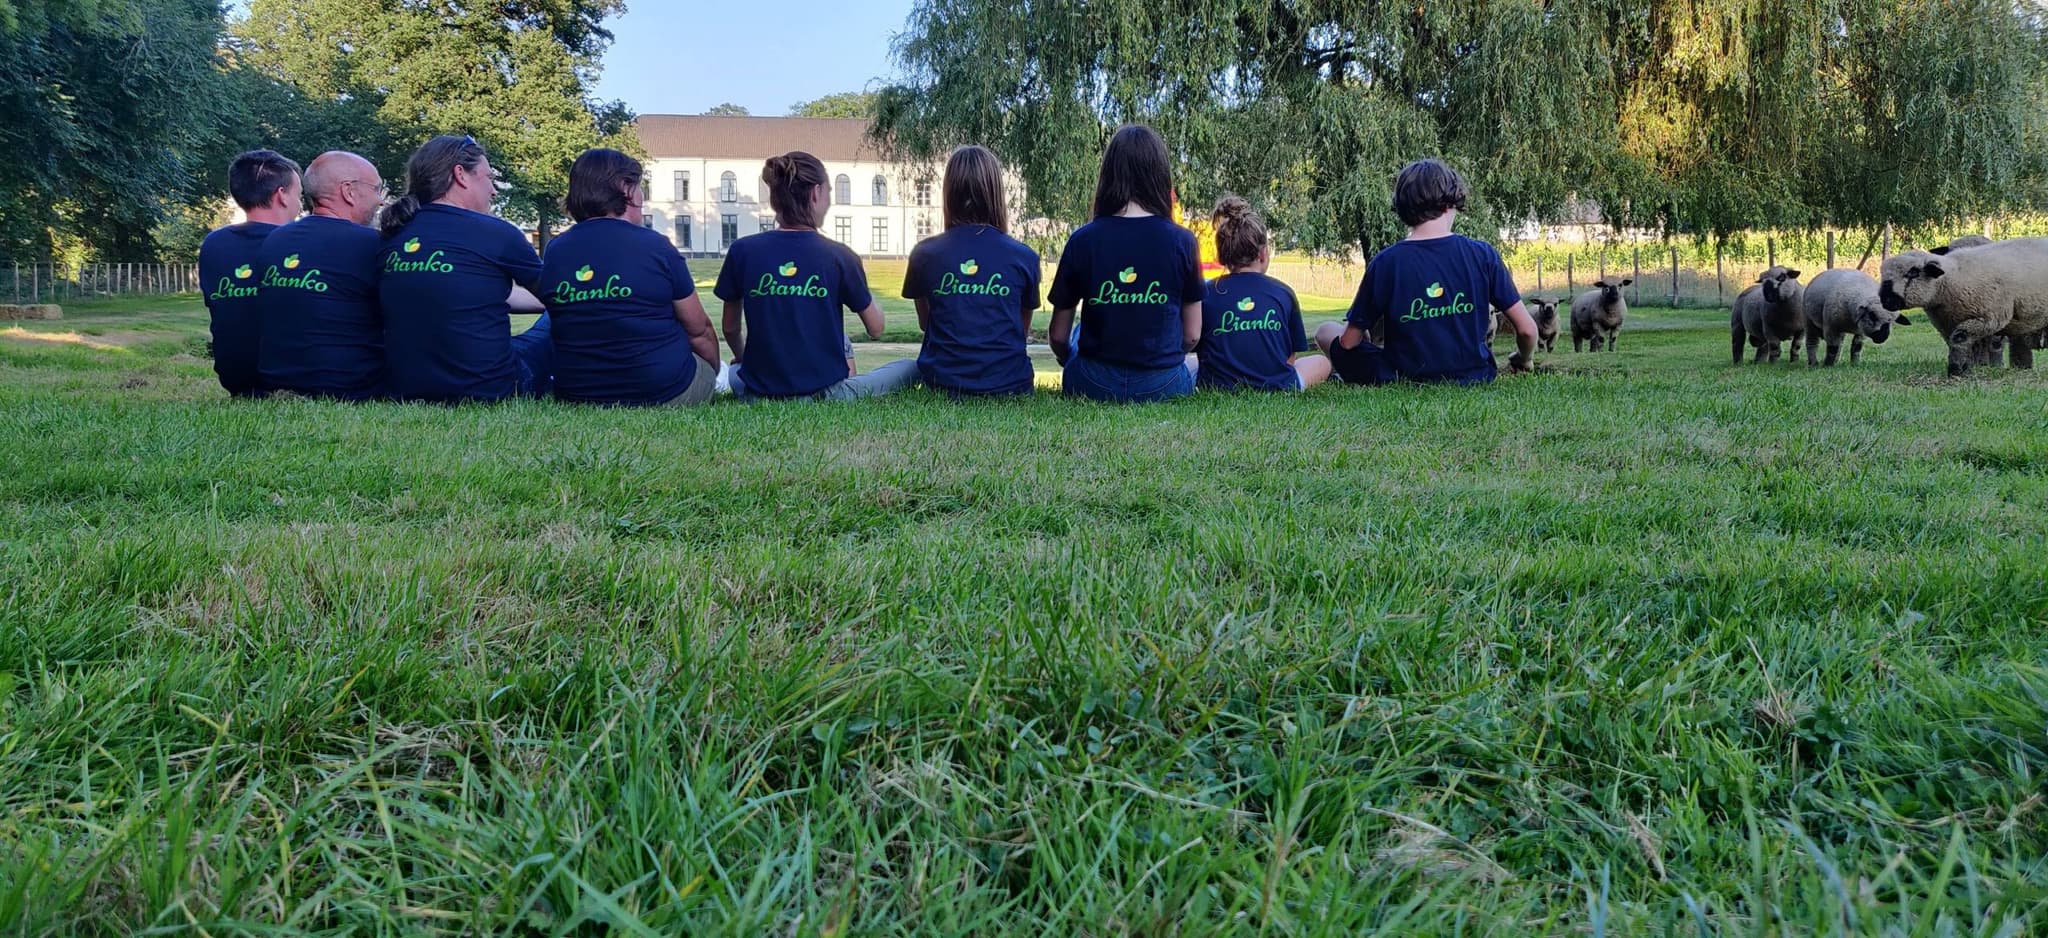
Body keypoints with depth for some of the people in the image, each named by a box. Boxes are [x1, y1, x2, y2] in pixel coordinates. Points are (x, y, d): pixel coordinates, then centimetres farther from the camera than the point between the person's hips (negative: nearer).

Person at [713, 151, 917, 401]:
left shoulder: (742, 251, -3)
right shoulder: (838, 256, -9)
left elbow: (730, 329, 10)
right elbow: (875, 329, 2)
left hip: (758, 395, 3)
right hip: (824, 394, -3)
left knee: (733, 373, 38)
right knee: (913, 368, 18)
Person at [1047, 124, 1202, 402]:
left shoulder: (1082, 240, -7)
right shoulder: (1182, 241, -7)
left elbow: (1058, 335, 0)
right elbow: (1192, 335, 0)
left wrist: (1070, 360, 23)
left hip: (1092, 388, 1)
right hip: (1164, 386, -1)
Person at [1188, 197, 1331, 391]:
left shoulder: (1205, 293, -1)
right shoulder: (1283, 293, 1)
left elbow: (1193, 347, 5)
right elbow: (1291, 358, 6)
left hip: (1218, 388, -1)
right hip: (1276, 388, 1)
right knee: (1321, 362, 30)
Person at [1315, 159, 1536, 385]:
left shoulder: (1384, 263, -14)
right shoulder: (1483, 255, -10)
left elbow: (1348, 342, -6)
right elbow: (1527, 329, -7)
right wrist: (1523, 363, 16)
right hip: (1475, 378, -1)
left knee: (1326, 331, 17)